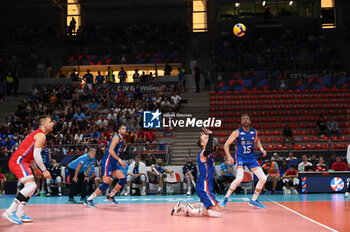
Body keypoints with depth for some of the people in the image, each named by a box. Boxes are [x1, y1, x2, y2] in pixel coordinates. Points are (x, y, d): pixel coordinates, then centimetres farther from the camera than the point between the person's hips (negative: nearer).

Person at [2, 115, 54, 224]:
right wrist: (44, 170, -13)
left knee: (32, 186, 15)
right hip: (18, 161, -11)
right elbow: (36, 155, -19)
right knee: (31, 186, -20)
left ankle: (20, 213, 11)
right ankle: (9, 212, -22)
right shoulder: (41, 135, -9)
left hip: (16, 161, 11)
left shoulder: (37, 134, 22)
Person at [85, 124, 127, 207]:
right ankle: (89, 200, -8)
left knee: (123, 180, 0)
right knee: (106, 184, -15)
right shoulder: (116, 138, -8)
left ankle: (110, 196, 13)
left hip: (113, 163, 9)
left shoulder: (121, 141, 20)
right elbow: (110, 150, -20)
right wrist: (119, 160, -20)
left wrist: (120, 162, 19)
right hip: (107, 162, -9)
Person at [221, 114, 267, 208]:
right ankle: (226, 198, -9)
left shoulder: (254, 132, 3)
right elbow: (226, 145, -11)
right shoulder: (237, 132, -11)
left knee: (263, 178, -2)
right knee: (239, 178, -28)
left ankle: (254, 200, 14)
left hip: (251, 158, 5)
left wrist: (261, 149, 6)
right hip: (240, 158, -5)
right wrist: (229, 157, -26)